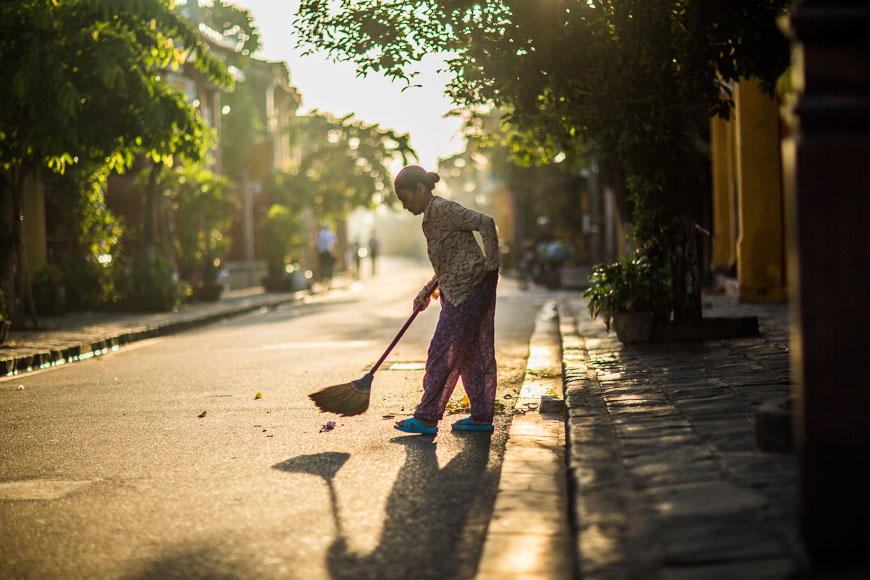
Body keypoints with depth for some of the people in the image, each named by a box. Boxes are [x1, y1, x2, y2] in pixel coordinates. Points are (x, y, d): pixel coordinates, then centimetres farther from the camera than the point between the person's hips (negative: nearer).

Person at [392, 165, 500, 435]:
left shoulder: (444, 209, -12)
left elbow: (486, 222, -23)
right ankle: (482, 417, 16)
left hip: (468, 289, -10)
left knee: (443, 353, -6)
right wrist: (425, 293, 19)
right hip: (461, 292, 10)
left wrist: (491, 264, -20)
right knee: (472, 355, 12)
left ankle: (427, 417, -1)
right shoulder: (432, 216, 18)